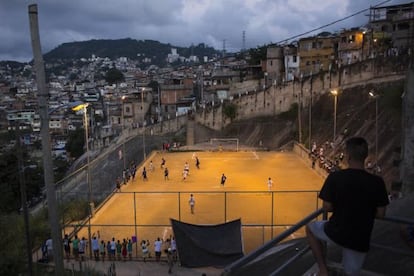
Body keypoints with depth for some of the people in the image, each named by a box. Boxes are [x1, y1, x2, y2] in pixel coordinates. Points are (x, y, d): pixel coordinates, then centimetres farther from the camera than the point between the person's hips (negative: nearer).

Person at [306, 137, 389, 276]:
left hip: (335, 233, -2)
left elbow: (327, 207, -11)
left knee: (310, 228, 28)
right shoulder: (377, 182, -13)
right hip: (360, 239, 2)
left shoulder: (335, 177, -19)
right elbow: (380, 213, -4)